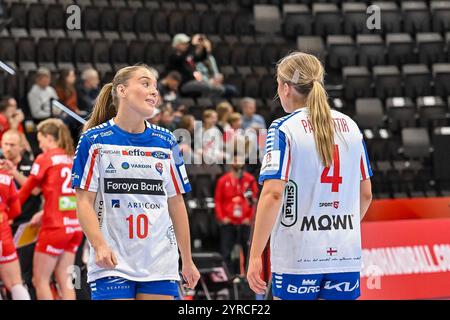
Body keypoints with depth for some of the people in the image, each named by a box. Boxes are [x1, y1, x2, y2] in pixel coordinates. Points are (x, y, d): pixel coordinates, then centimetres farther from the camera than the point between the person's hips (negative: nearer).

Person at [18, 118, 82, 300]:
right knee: (64, 279, 9)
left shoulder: (45, 158, -5)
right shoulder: (71, 159, 12)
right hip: (74, 226, 6)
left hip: (55, 226, -6)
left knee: (40, 280, 2)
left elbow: (26, 190, 2)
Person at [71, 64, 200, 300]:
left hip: (160, 264, 3)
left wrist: (187, 260, 14)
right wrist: (99, 245, -19)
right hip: (112, 264, -3)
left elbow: (176, 204, 14)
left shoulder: (166, 142, 10)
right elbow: (84, 202, -4)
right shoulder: (94, 140, 0)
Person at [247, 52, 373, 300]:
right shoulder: (350, 126, 10)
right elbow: (365, 194, 15)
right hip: (346, 254, 4)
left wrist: (255, 256, -13)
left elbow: (273, 194, -15)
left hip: (297, 257, -4)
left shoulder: (283, 129, -6)